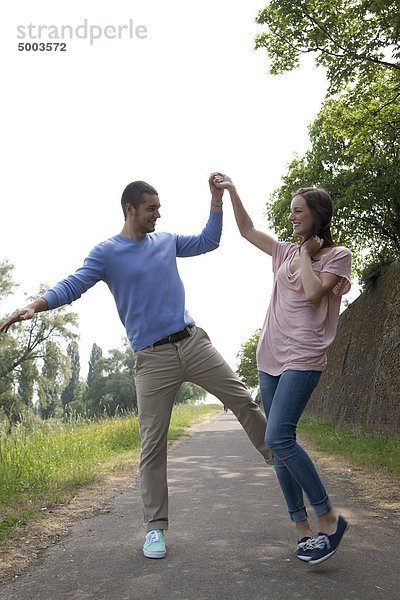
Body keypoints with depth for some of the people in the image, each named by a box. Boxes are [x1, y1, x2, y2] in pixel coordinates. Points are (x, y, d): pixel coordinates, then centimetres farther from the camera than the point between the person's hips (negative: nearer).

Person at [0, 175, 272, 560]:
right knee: (153, 445, -1)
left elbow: (208, 241, 24)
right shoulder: (106, 253, 0)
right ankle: (155, 527, 11)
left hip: (193, 342, 4)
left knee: (243, 401, 7)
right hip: (152, 358, -4)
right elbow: (73, 286, -12)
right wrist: (34, 306, -29)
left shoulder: (167, 241, 13)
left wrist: (216, 198, 14)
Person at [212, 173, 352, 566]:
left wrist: (306, 252, -2)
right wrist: (231, 191, 17)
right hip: (270, 356, 7)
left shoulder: (337, 255, 1)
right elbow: (247, 231, 23)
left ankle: (329, 517, -4)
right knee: (279, 444, 3)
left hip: (303, 358, -7)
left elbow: (313, 292, -14)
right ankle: (303, 528, 11)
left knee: (278, 438, -20)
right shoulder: (286, 252, 18)